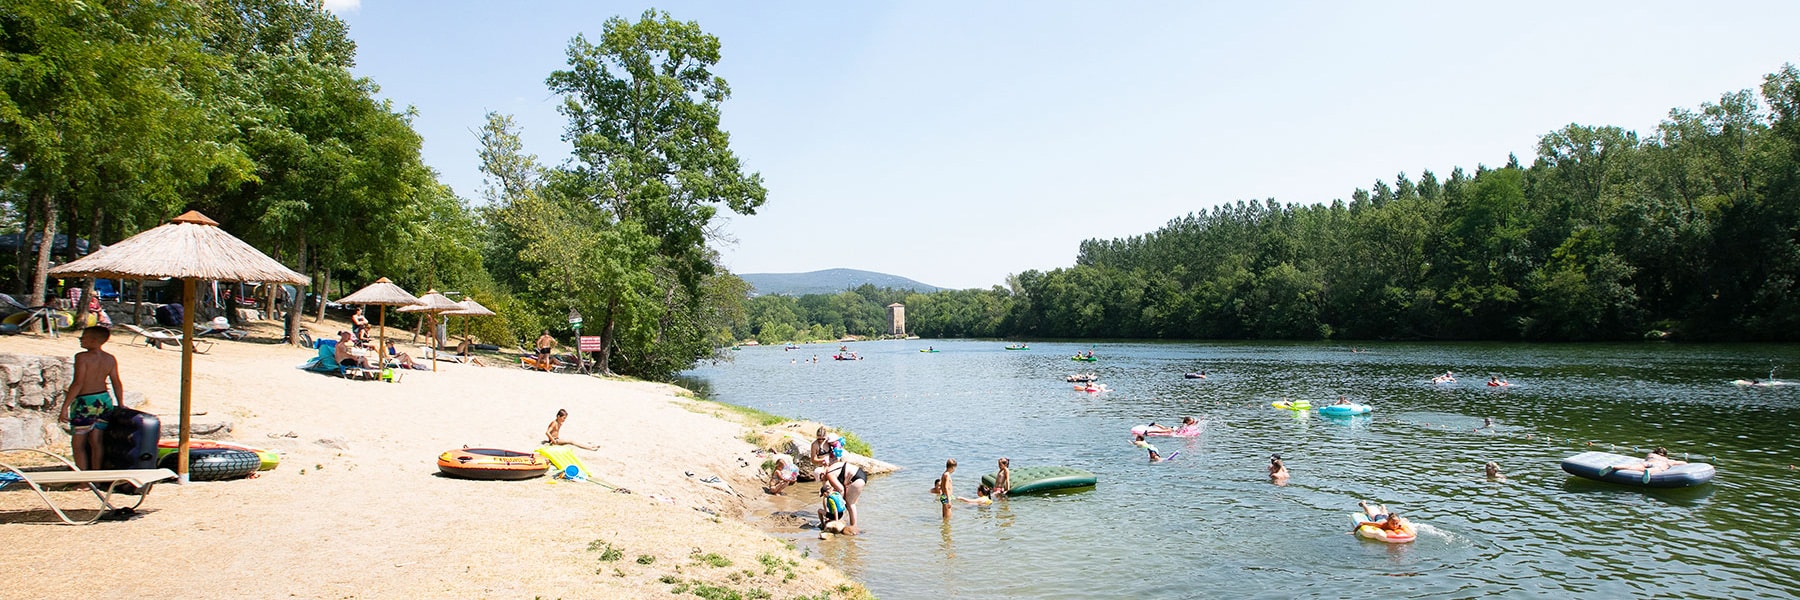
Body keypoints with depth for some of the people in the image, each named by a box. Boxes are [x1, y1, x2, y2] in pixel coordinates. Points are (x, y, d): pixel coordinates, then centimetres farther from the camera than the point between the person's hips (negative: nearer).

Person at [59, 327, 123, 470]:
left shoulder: (82, 357, -13)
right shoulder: (110, 359, 4)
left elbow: (77, 384, -18)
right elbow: (117, 384, 7)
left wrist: (65, 406, -15)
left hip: (85, 403, -6)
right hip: (104, 401, 6)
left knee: (78, 444, 6)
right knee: (96, 443, 11)